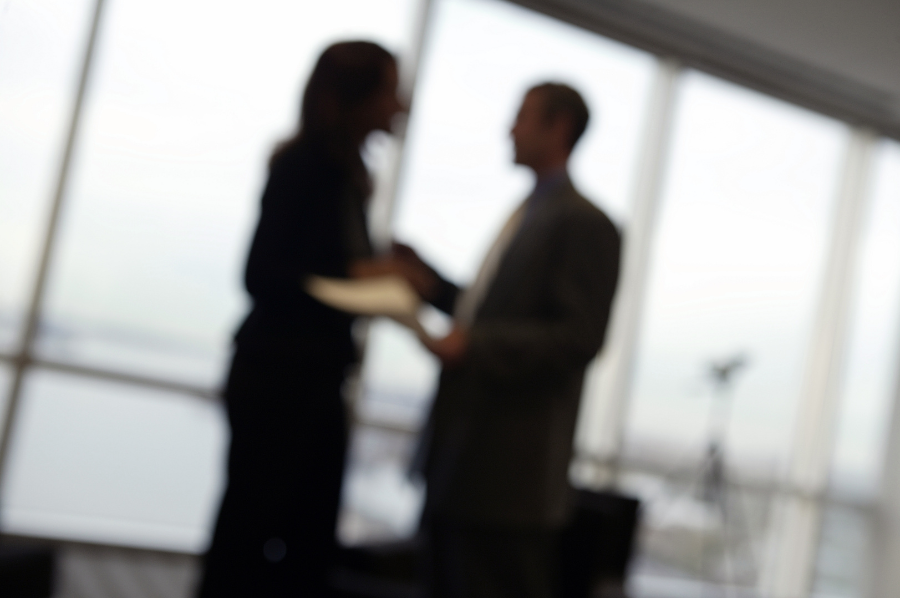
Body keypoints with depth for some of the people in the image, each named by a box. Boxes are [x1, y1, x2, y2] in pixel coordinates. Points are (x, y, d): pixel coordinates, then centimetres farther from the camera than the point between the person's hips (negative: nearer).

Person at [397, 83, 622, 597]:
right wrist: (431, 281, 11)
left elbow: (580, 338, -19)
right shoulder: (526, 214, 18)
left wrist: (473, 345, -24)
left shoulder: (584, 223, -11)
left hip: (511, 469, -9)